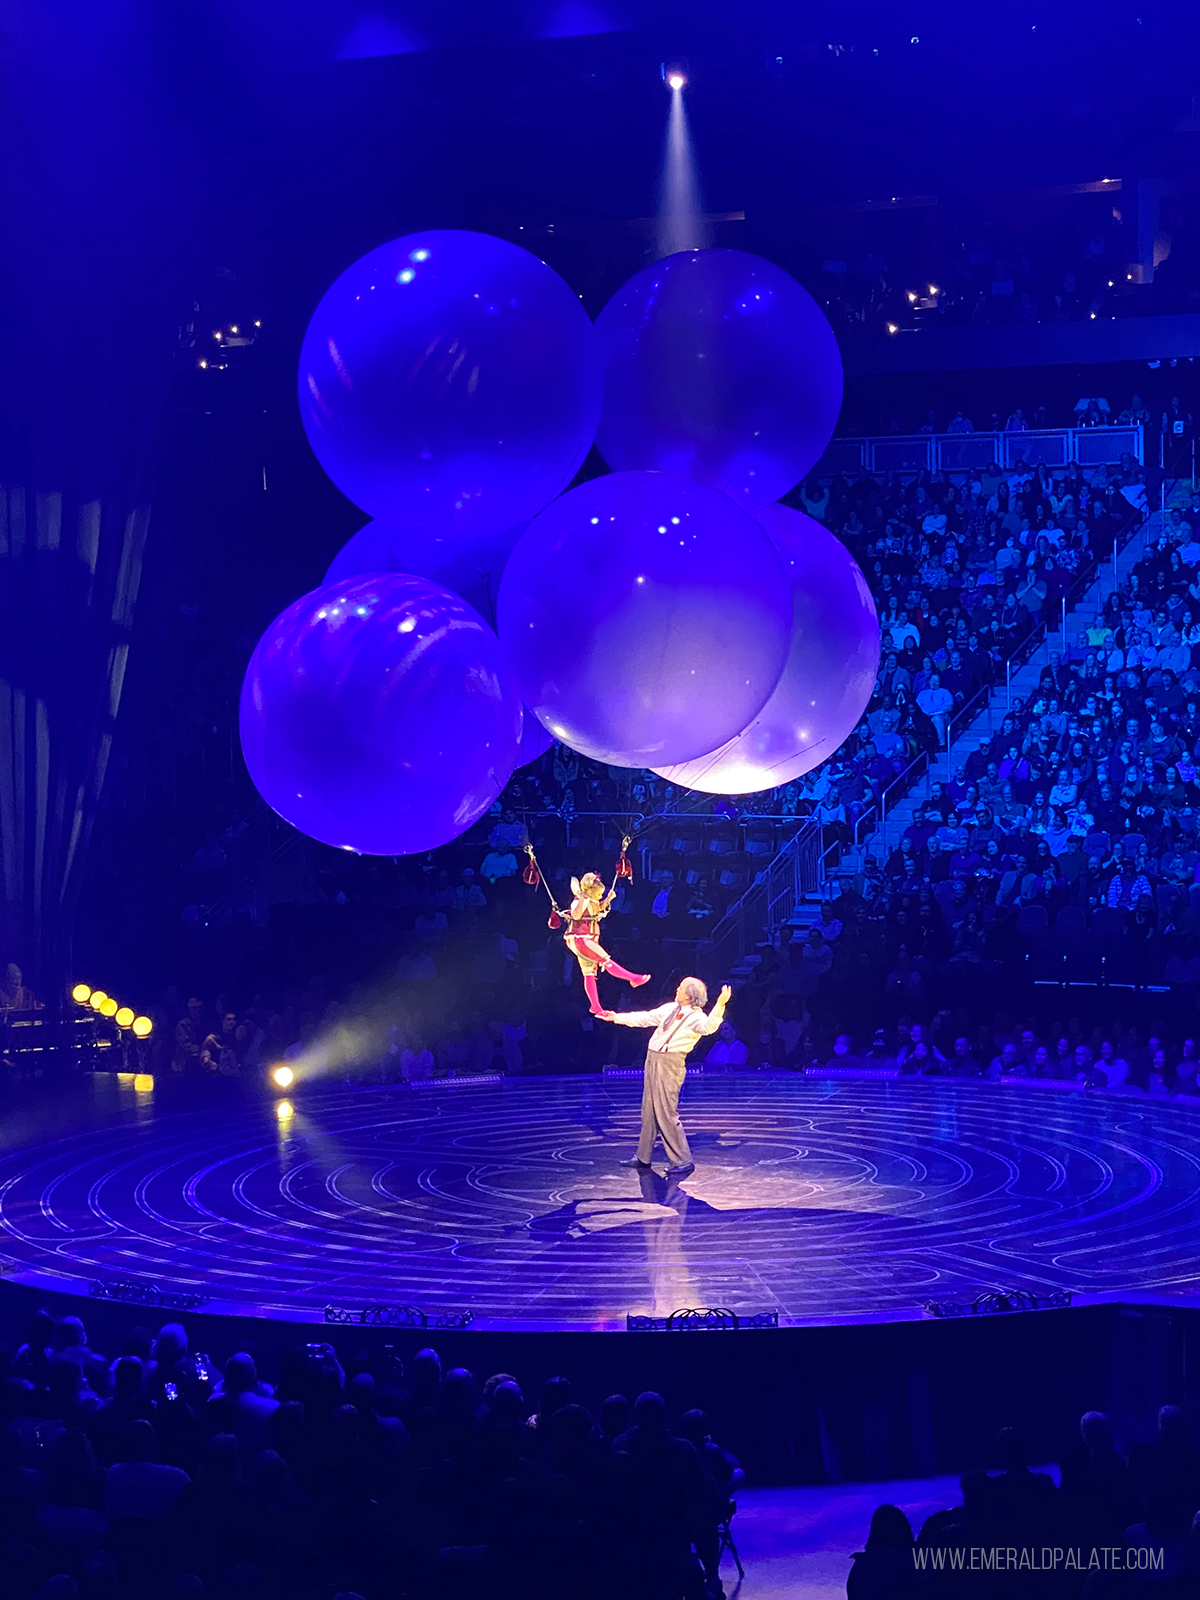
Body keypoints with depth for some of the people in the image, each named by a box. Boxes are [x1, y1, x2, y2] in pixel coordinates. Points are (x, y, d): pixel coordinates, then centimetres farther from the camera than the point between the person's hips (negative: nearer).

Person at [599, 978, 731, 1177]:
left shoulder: (696, 1017, -12)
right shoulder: (669, 1009, 12)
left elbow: (708, 1027, -34)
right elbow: (645, 1018, 22)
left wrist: (720, 1005, -49)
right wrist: (617, 1017, 25)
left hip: (670, 1064, -8)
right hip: (653, 1060, 8)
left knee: (666, 1114, -10)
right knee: (649, 1112, 16)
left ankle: (683, 1162, -3)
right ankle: (643, 1157, 26)